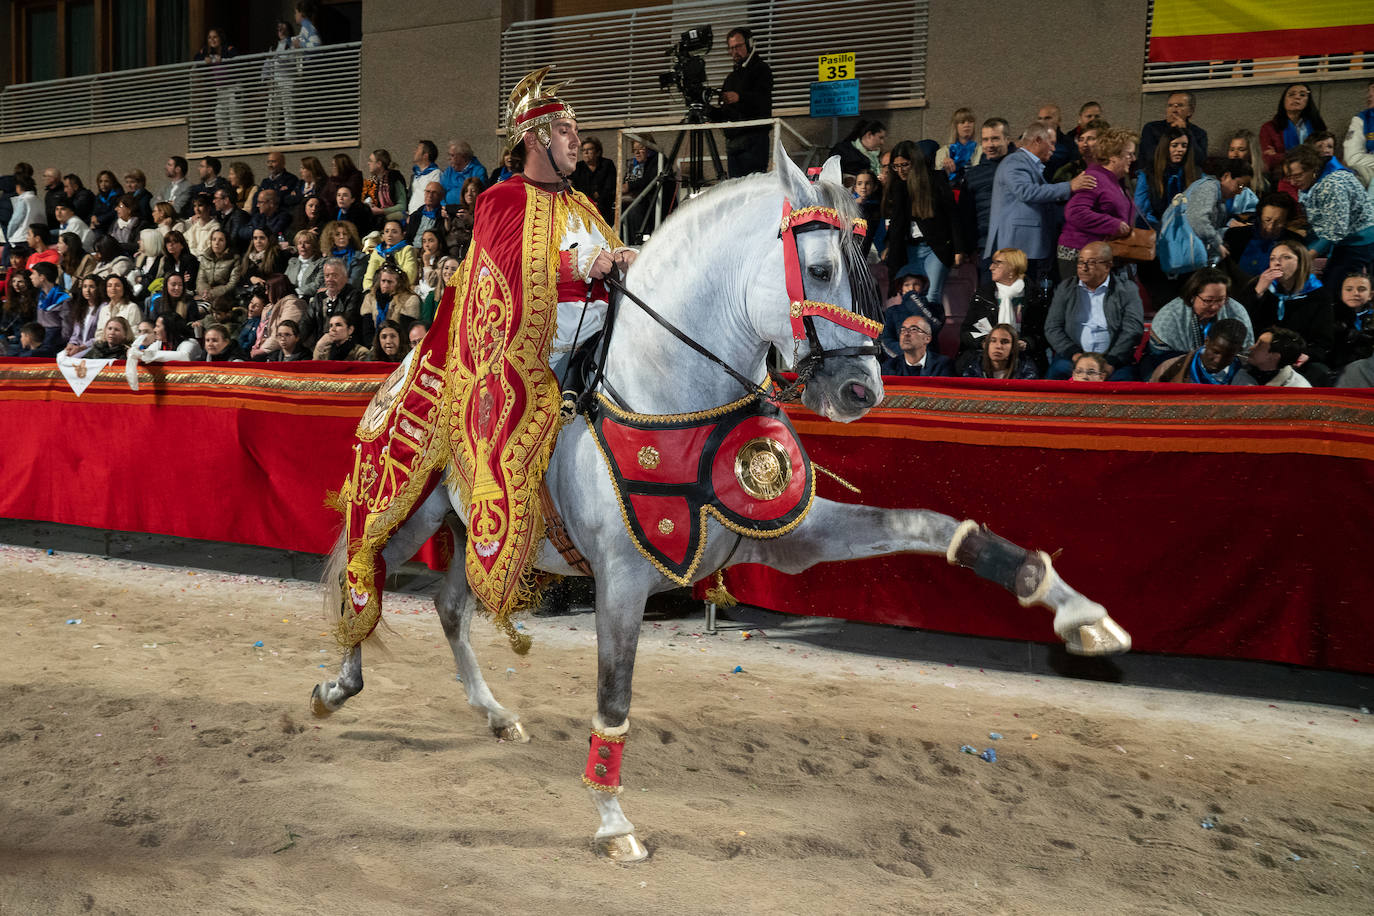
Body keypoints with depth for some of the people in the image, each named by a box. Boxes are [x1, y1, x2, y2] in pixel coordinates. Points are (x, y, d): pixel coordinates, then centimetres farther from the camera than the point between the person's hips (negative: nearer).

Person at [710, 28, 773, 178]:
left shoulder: (761, 69, 4)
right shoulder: (732, 76, 28)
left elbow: (763, 100, -14)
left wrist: (739, 98, -31)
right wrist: (711, 112, 10)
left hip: (753, 139, -7)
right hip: (732, 140, 7)